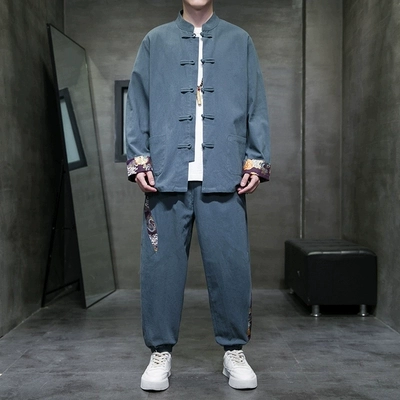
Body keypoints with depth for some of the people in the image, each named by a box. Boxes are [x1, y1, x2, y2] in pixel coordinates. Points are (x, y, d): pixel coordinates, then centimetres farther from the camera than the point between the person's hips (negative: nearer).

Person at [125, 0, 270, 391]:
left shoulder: (240, 41, 16)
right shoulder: (155, 41, 15)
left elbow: (257, 107, 11)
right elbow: (137, 105, 10)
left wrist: (255, 161, 1)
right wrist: (139, 160, -1)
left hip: (224, 177, 0)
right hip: (166, 175, 0)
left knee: (231, 265, 1)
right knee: (161, 265, 2)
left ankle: (234, 351, 17)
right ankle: (160, 352, 16)